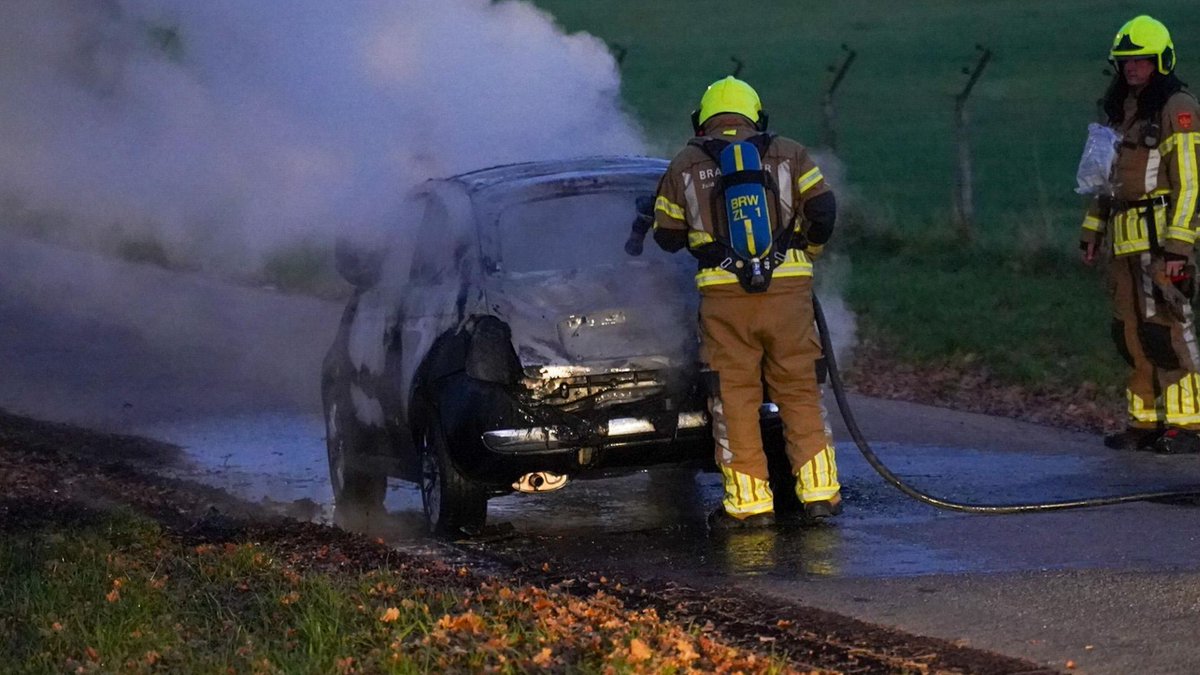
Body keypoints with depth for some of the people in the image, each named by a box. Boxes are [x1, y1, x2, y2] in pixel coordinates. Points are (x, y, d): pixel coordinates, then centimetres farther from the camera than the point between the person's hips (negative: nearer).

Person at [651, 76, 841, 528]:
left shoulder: (685, 166, 9)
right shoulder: (787, 155, 10)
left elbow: (667, 235, 12)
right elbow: (822, 209, 2)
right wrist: (807, 249, 20)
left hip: (723, 294, -1)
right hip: (789, 287, 1)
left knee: (734, 398, 4)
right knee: (800, 392, 9)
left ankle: (749, 502, 2)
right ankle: (819, 491, 7)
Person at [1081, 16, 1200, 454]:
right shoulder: (1123, 110, 18)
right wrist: (1092, 230, 19)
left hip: (1160, 238, -9)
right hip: (1126, 241, 9)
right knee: (1132, 334, 9)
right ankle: (1145, 422, 14)